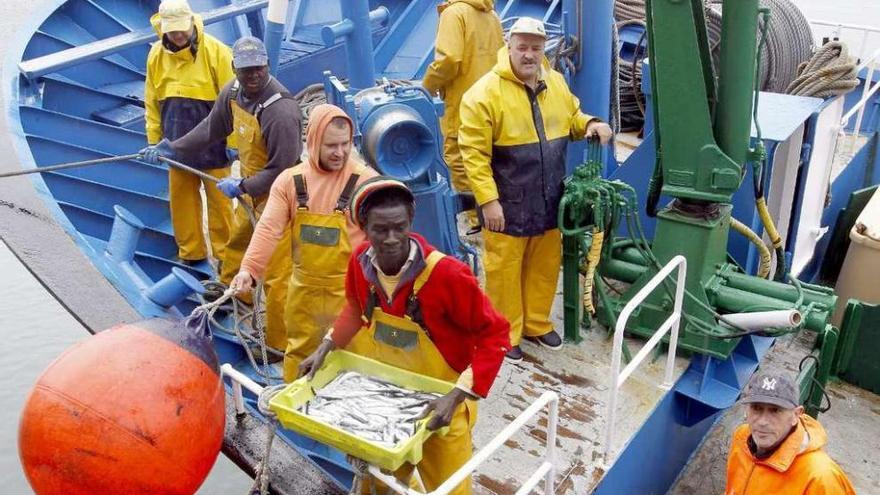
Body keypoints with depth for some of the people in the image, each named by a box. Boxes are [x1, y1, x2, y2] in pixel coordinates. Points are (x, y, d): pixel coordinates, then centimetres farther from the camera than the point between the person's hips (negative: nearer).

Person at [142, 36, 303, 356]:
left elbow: (282, 169, -26)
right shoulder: (232, 92, -4)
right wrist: (172, 148, 18)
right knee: (237, 243, 31)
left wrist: (242, 187, -18)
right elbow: (212, 128, 15)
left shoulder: (281, 111, -30)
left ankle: (279, 344, 9)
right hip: (250, 189, 9)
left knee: (275, 275, -5)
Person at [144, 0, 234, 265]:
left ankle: (225, 254, 15)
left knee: (219, 199, 2)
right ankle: (191, 251, 26)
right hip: (177, 143, 5)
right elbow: (152, 103, 11)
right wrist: (154, 140, 11)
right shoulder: (156, 54, 4)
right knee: (181, 198, 11)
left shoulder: (215, 51, -11)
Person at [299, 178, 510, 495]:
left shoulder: (446, 273, -30)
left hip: (439, 403, -5)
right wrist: (325, 349, 1)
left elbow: (495, 336, -24)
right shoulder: (360, 262, -13)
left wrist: (457, 397, -30)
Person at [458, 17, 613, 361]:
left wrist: (590, 125, -2)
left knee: (544, 266, 18)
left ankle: (536, 324, 37)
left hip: (549, 201, 6)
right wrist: (487, 200, -20)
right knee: (505, 270, 7)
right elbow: (474, 152, -17)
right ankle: (505, 334, 25)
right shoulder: (486, 92, -16)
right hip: (508, 204, -6)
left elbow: (571, 118, 21)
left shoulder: (556, 83, 4)